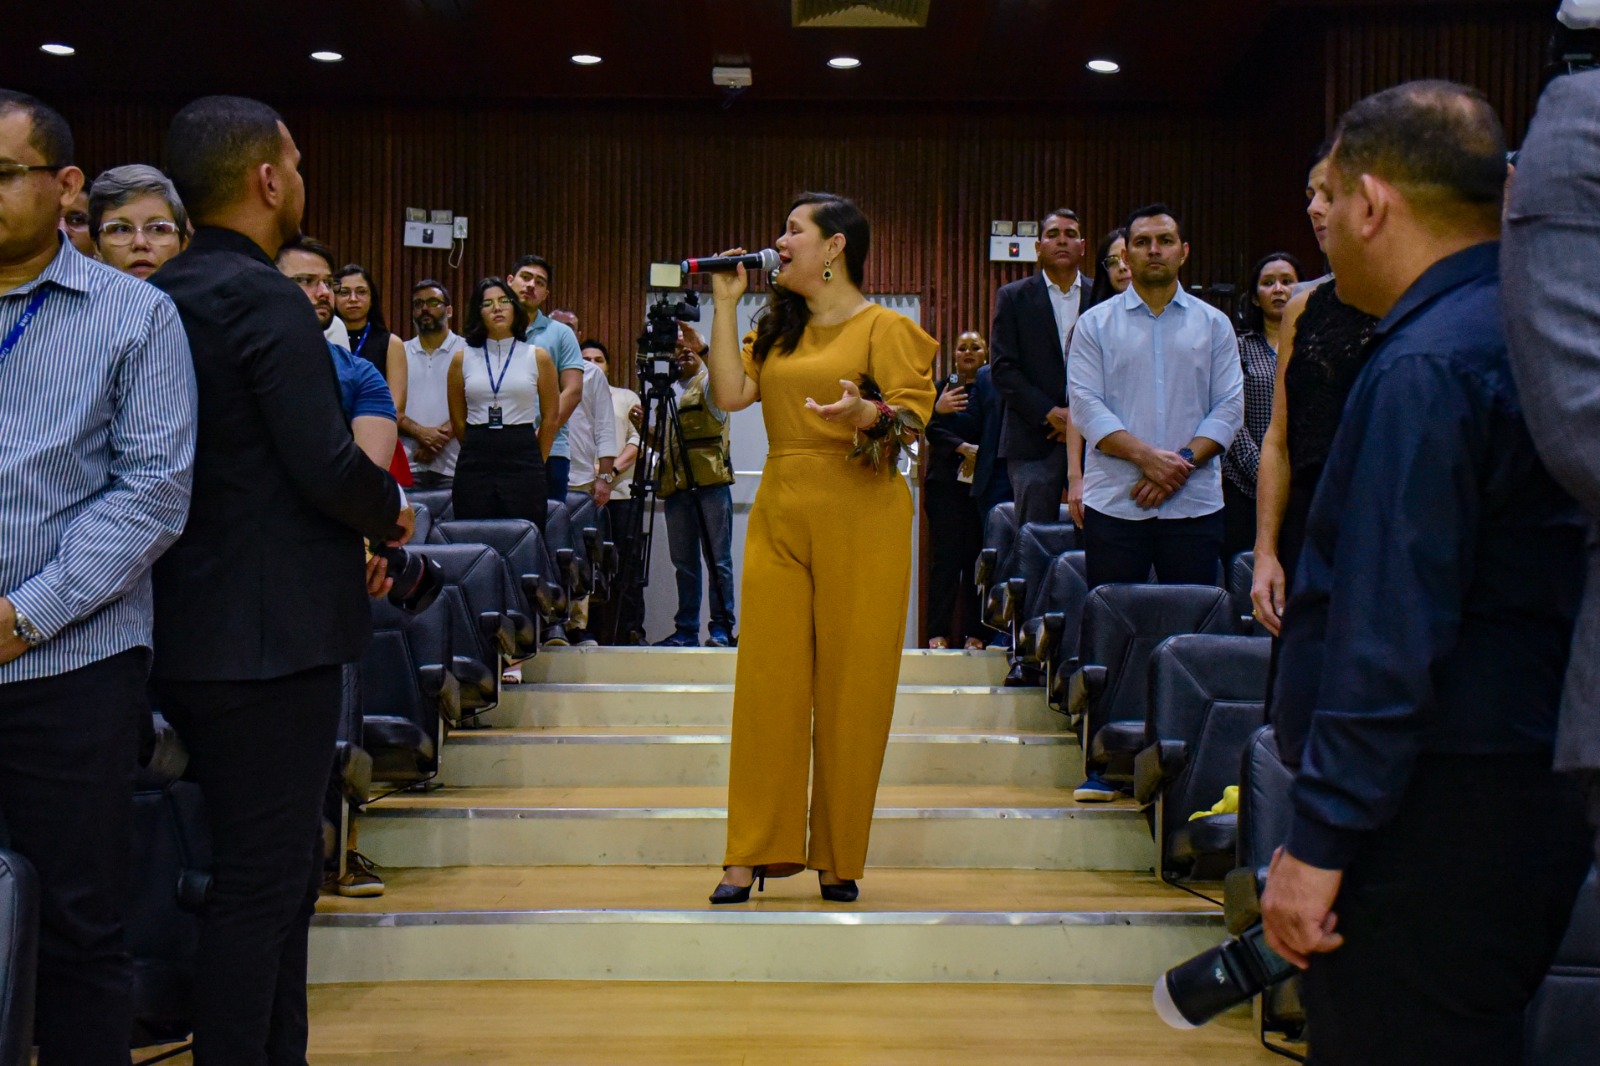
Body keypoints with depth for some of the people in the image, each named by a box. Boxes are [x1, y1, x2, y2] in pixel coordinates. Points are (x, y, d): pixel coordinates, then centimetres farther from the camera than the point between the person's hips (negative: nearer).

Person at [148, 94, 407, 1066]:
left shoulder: (164, 298, 11)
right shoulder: (265, 300, -15)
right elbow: (328, 467, -21)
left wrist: (345, 543, 16)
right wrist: (390, 513, -1)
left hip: (190, 632, 9)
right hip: (267, 635, -9)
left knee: (278, 873, 19)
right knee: (264, 885, -1)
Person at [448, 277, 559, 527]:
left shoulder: (538, 357, 4)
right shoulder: (462, 359, 7)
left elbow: (550, 418, 9)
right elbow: (457, 420, 14)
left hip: (523, 463, -1)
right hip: (474, 466, 1)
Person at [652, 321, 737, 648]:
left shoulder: (710, 383, 4)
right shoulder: (669, 390, 20)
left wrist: (703, 348, -34)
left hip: (711, 484, -5)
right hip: (676, 486, 5)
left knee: (718, 560, -4)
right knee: (684, 563, 6)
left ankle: (721, 628, -1)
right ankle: (686, 630, 10)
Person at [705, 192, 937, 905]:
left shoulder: (883, 327, 2)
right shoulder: (778, 330, 20)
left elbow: (917, 416, -6)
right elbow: (730, 393, 5)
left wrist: (867, 413, -26)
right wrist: (725, 305, 9)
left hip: (860, 520, -5)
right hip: (780, 516, 5)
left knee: (851, 687, -2)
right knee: (767, 679, 0)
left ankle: (839, 859, 8)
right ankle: (754, 853, 4)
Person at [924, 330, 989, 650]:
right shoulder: (942, 388, 11)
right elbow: (933, 430, 0)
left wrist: (979, 456, -14)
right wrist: (963, 448, -14)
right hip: (946, 483, 0)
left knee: (977, 557, -2)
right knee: (946, 557, -5)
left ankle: (974, 631, 2)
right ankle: (938, 631, -4)